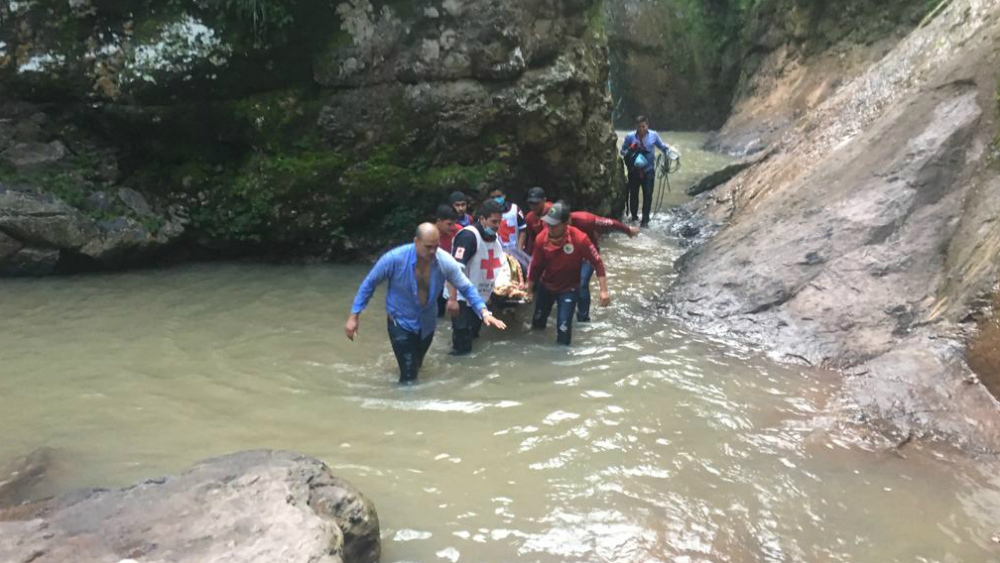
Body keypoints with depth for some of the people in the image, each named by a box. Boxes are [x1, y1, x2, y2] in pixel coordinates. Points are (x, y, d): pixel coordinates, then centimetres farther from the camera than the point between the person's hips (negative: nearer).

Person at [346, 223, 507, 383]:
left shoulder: (445, 261, -21)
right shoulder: (395, 258, -28)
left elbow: (466, 287, -9)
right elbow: (370, 283, -14)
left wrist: (484, 312, -21)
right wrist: (354, 315, -13)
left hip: (427, 322, 4)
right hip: (401, 322, -4)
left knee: (416, 366, 25)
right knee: (409, 376, -9)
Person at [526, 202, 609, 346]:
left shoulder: (579, 239, -29)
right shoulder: (541, 238, -21)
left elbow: (597, 263, -19)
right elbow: (535, 266, -6)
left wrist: (604, 291, -22)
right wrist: (529, 291, 3)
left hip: (569, 289, -3)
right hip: (546, 286, 3)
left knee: (563, 328, -11)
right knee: (537, 322, 18)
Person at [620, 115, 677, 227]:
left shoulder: (653, 135, -4)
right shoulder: (630, 137, -7)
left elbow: (663, 147, 9)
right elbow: (623, 151, 2)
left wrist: (670, 153, -9)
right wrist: (630, 152, -17)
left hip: (648, 169, 0)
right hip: (634, 170, 0)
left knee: (648, 194, -7)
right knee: (633, 193, 10)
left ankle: (645, 220, -2)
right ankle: (634, 215, 32)